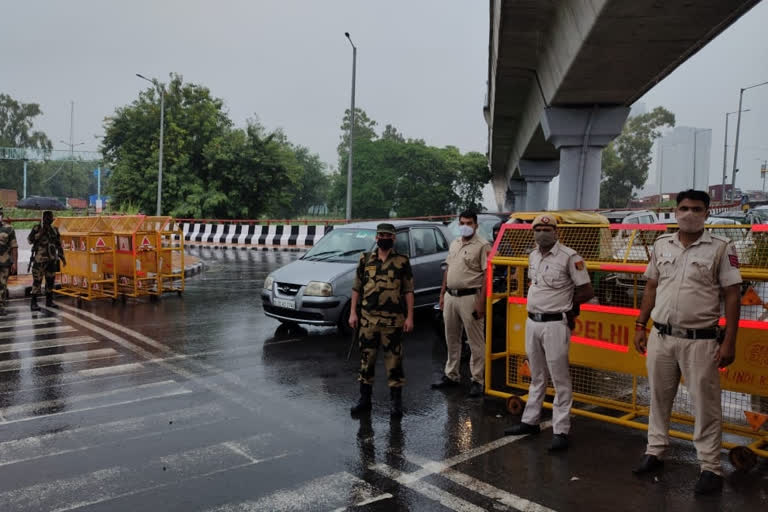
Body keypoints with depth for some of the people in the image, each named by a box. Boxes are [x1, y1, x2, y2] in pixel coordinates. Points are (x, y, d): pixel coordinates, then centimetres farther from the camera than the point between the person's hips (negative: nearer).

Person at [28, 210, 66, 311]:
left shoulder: (54, 230, 11)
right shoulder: (37, 228, -3)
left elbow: (59, 244, 15)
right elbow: (30, 240, -16)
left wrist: (62, 257, 12)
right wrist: (41, 232, -21)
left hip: (52, 259, 5)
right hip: (40, 259, -5)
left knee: (50, 280, 8)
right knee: (37, 280, -5)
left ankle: (49, 301, 18)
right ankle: (33, 303, -1)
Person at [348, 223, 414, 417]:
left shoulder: (402, 262, 1)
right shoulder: (365, 260, 7)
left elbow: (408, 291, 0)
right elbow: (356, 288, 9)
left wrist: (410, 317, -6)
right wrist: (352, 312, 3)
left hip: (393, 320, -2)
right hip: (368, 319, 3)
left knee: (394, 359, 2)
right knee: (366, 358, 9)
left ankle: (396, 401, 14)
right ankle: (364, 399, 21)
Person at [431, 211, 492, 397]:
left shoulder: (482, 245, -8)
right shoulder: (454, 244, 15)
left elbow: (487, 275, -13)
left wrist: (481, 302, -19)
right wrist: (442, 294, 15)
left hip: (469, 297, -7)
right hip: (450, 296, 7)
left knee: (476, 342, 1)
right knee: (452, 340, 16)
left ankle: (477, 380, 9)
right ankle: (451, 375, 28)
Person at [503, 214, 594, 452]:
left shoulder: (569, 257, -12)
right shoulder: (532, 255, 10)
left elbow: (587, 291, -10)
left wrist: (564, 304, 0)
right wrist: (538, 304, 9)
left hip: (555, 324, -7)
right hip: (532, 322, 7)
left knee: (560, 379, 0)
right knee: (536, 377, 18)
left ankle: (561, 431, 8)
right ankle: (530, 421, 29)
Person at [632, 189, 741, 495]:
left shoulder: (721, 248, -5)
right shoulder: (661, 245, 6)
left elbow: (732, 296, -6)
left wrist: (729, 341, -10)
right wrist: (640, 326, 9)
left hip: (700, 340, -4)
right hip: (661, 337, 4)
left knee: (706, 406, 4)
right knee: (659, 398, 14)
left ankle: (711, 468, 17)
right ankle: (655, 453, 29)